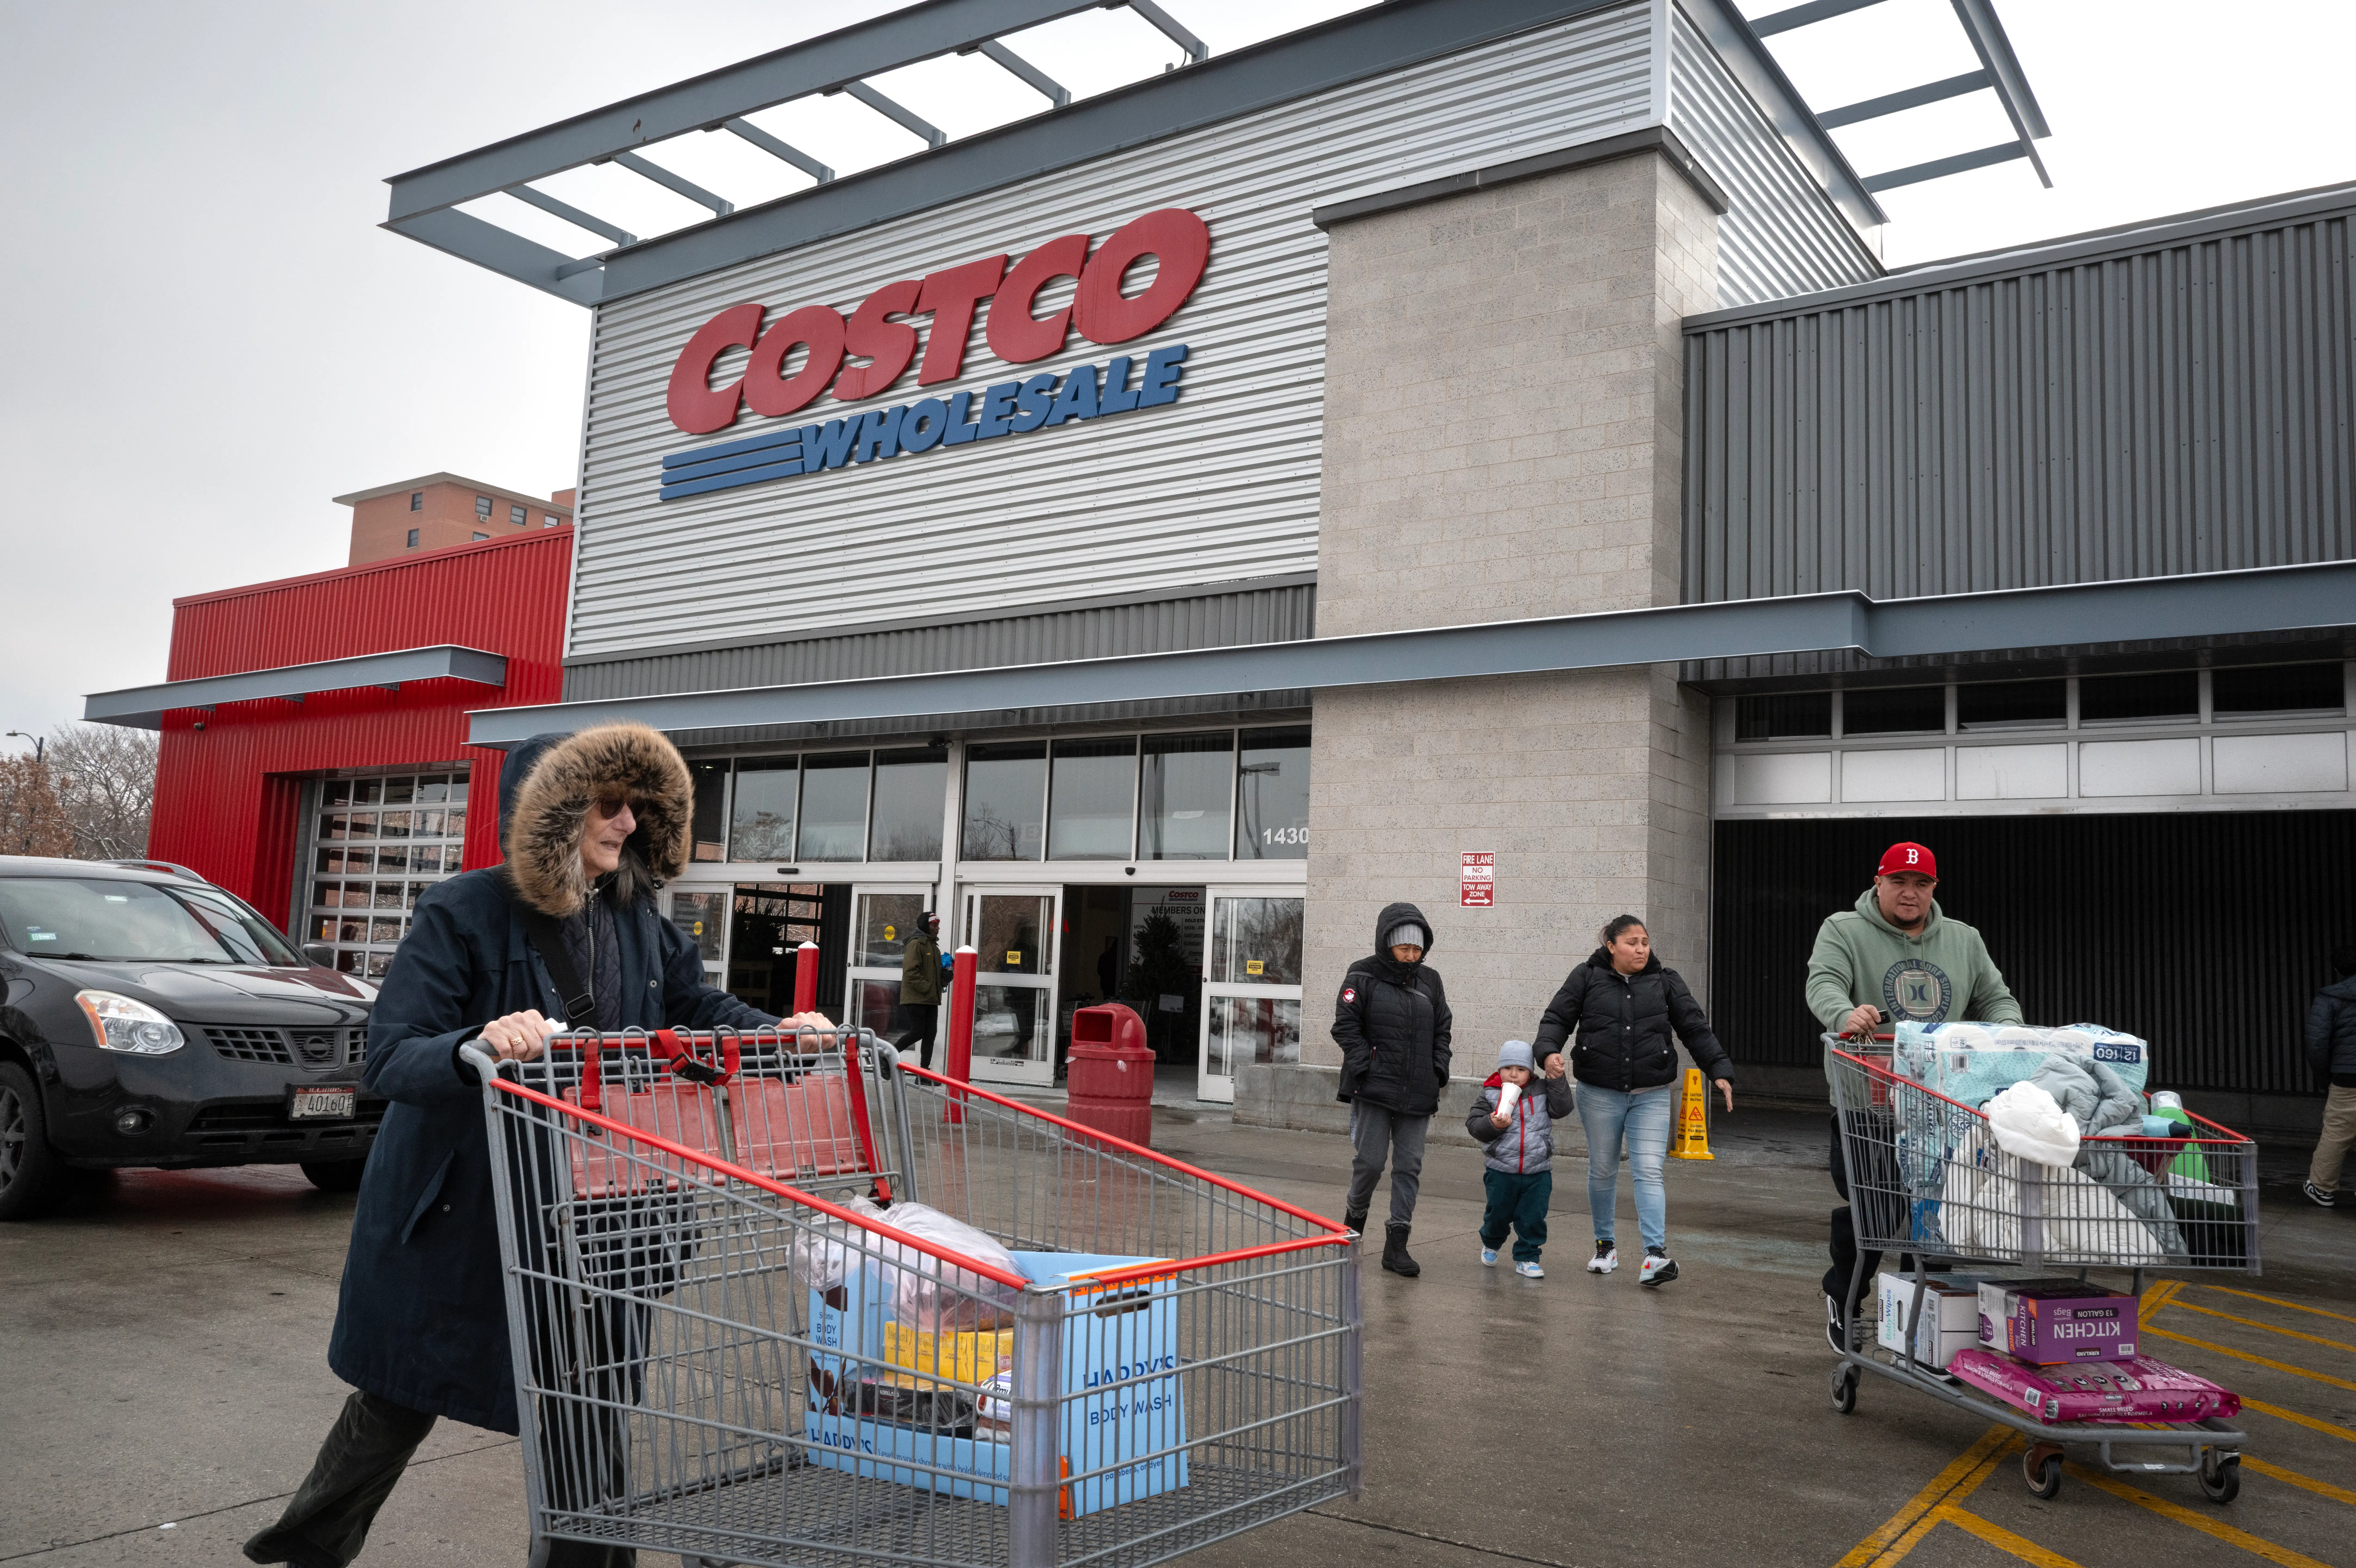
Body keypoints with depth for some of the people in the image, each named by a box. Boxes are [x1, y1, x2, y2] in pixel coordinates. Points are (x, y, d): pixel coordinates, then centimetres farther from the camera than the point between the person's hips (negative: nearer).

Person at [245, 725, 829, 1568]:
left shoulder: (636, 921, 0)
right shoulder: (462, 914, -17)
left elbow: (698, 1007, 9)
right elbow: (389, 1060, -23)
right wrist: (478, 1046, -44)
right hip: (455, 1216, -4)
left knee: (586, 1416, 10)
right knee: (401, 1398, 17)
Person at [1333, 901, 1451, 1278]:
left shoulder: (1430, 980, 9)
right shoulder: (1363, 976, -4)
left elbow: (1443, 1030, 16)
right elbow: (1346, 1027, -4)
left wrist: (1438, 1071, 3)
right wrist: (1365, 1069, -12)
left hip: (1417, 1092, 4)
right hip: (1374, 1089, -4)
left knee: (1409, 1166, 3)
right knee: (1370, 1161, -3)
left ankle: (1397, 1245, 9)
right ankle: (1355, 1216, 26)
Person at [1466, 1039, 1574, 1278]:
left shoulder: (1541, 1090, 2)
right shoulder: (1490, 1094, -3)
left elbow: (1562, 1108, -7)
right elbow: (1473, 1124, -4)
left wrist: (1556, 1080, -12)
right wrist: (1493, 1124, -22)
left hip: (1538, 1172, 1)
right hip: (1501, 1171, -1)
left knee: (1533, 1218, 1)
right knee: (1499, 1214, 12)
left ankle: (1527, 1258, 17)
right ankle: (1491, 1243, 41)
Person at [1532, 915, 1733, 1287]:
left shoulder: (1666, 982, 5)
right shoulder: (1586, 978, 0)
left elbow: (1696, 1029, 5)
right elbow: (1557, 1018, -1)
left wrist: (1720, 1071, -3)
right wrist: (1550, 1051, -20)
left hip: (1652, 1095, 0)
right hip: (1599, 1093, 0)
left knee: (1649, 1172, -10)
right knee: (1603, 1171, 12)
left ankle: (1656, 1255, -14)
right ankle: (1606, 1245, 28)